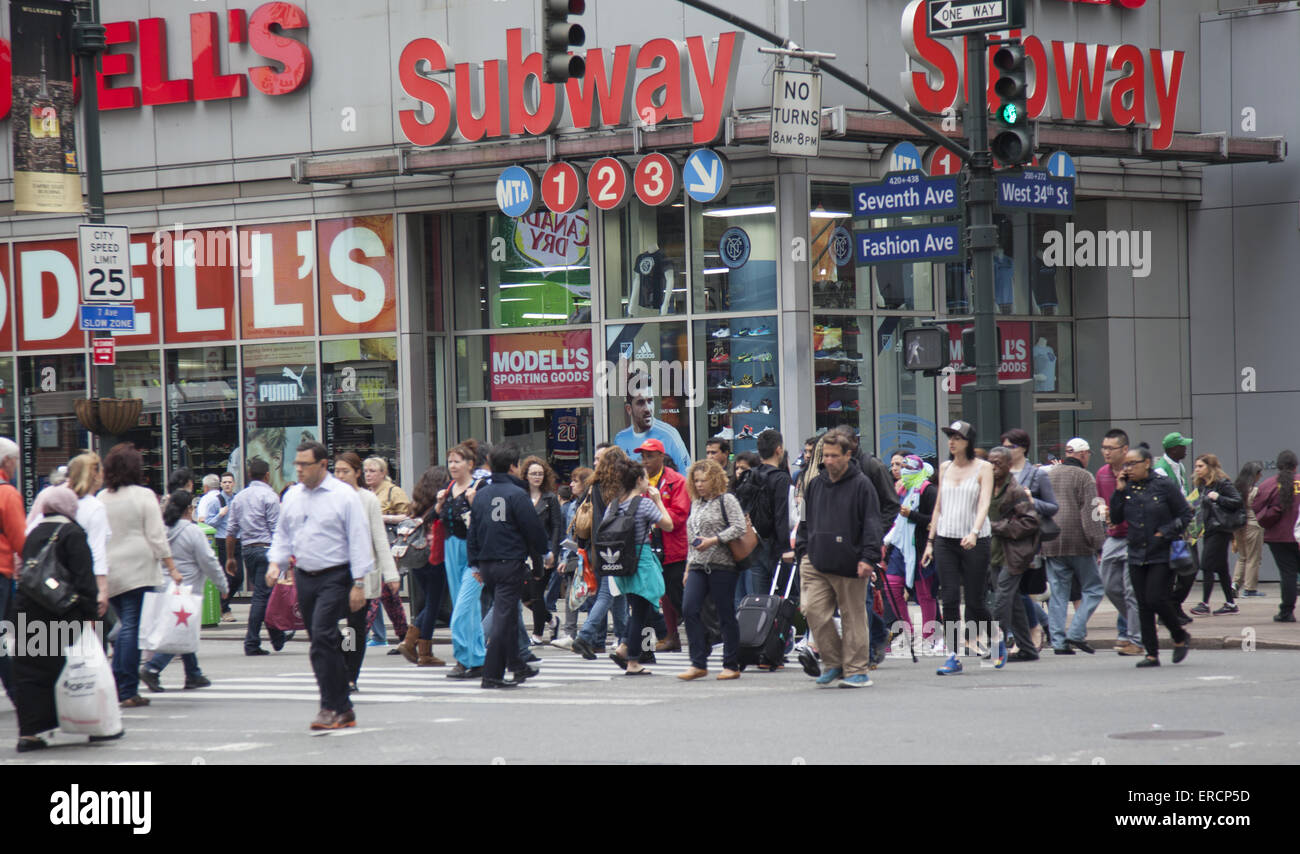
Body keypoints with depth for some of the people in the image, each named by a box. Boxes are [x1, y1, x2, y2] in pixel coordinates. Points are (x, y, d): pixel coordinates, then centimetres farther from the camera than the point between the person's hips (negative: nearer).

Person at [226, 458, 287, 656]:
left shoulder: (238, 498, 12)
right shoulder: (269, 496, -7)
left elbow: (231, 531, 12)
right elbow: (276, 529, -12)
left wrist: (230, 557, 17)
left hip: (246, 549, 7)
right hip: (266, 549, -7)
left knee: (262, 594, 15)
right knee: (261, 595, -4)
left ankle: (278, 638, 24)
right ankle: (252, 643, -4)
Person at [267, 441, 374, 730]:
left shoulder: (344, 495, -7)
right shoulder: (292, 497, 11)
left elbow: (359, 540, -8)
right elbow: (282, 534, 22)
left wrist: (359, 583, -12)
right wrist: (275, 562, 4)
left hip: (334, 576, -6)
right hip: (304, 576, 6)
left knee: (323, 637, -19)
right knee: (323, 642, 8)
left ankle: (331, 708, -14)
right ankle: (343, 709, 15)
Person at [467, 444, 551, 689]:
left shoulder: (480, 495, 7)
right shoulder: (517, 494, -12)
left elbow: (473, 531, 11)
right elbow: (535, 530, -9)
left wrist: (475, 564, 16)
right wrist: (546, 546, 11)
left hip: (486, 564, 6)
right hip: (511, 563, -6)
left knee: (505, 614, 19)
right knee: (504, 616, -5)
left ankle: (517, 665, 28)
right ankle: (492, 674, -10)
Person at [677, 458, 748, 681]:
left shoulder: (726, 500, -2)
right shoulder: (696, 504, 19)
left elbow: (739, 528, -13)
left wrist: (713, 541, -18)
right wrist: (688, 567, 22)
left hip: (722, 565, -6)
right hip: (698, 566, 6)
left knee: (726, 614, -2)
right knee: (689, 610, -9)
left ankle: (731, 665, 6)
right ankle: (698, 664, -5)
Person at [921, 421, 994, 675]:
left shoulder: (983, 468, -1)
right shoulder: (944, 468, 12)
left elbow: (984, 504, -12)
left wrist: (974, 533, -28)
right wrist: (930, 541, 13)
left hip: (975, 541, -4)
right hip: (945, 539, 4)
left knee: (974, 601, -1)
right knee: (949, 599, -4)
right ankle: (953, 656, -1)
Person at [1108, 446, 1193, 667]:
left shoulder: (1165, 486, -6)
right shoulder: (1127, 489, 8)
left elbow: (1185, 515, -2)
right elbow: (1115, 518, 5)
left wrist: (1165, 533, -12)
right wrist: (1119, 492, -3)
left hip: (1162, 555, -5)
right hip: (1137, 556, 5)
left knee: (1156, 599, -14)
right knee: (1144, 605, 3)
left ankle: (1180, 637, 10)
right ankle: (1152, 654, 8)